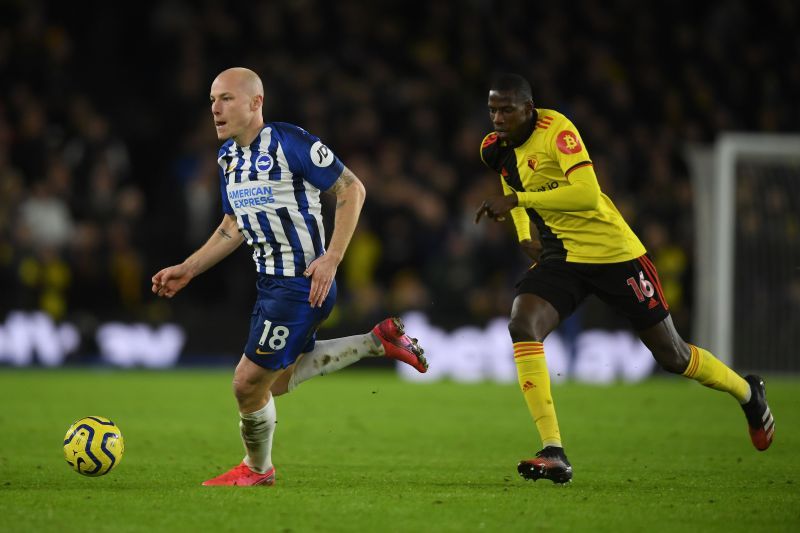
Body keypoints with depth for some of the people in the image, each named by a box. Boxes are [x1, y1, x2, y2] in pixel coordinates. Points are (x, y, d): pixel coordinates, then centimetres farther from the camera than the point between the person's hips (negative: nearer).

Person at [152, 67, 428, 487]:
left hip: (303, 283, -10)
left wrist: (332, 258, -21)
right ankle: (377, 342, 28)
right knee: (279, 380, 21)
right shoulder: (228, 156, 9)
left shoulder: (290, 142, -18)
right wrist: (186, 270, 12)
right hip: (271, 282, 10)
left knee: (249, 383, -5)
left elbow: (352, 189, -14)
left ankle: (257, 469, 22)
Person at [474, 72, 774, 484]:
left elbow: (587, 193, -33)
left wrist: (516, 199, -34)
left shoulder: (556, 129, -20)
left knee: (671, 355, 6)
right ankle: (553, 453, -24)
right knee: (522, 326, -23)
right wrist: (526, 236, 8)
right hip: (561, 259, 6)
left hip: (614, 252, -6)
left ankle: (748, 393, 38)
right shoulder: (499, 148, 3)